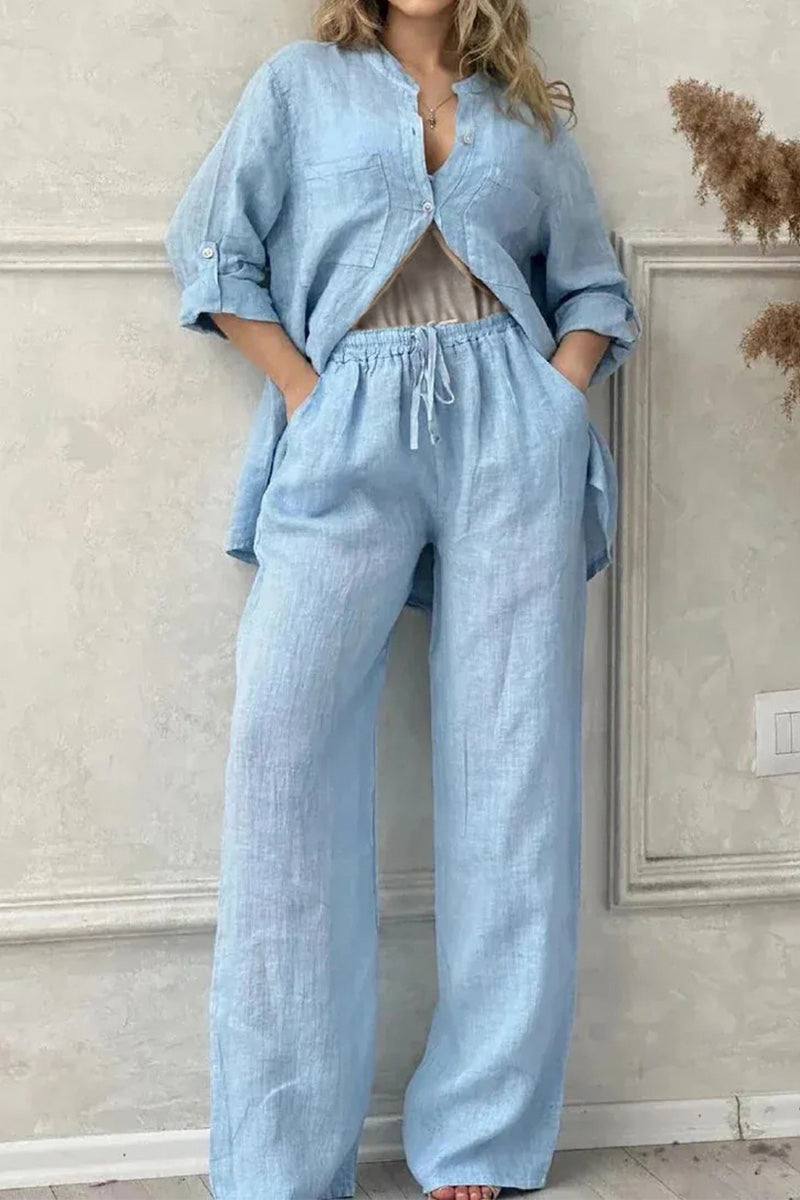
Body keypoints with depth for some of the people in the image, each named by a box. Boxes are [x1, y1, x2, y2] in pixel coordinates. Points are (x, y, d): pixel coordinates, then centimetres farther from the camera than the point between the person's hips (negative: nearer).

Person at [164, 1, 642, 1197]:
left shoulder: (530, 113, 21)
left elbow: (593, 288, 19)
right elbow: (211, 246, 9)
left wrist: (557, 404, 1)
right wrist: (304, 401, -1)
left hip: (511, 424, 2)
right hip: (352, 428, -1)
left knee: (511, 759, -4)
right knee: (285, 737, -13)